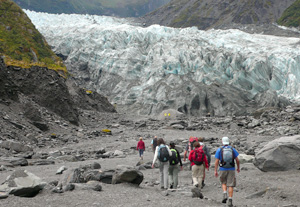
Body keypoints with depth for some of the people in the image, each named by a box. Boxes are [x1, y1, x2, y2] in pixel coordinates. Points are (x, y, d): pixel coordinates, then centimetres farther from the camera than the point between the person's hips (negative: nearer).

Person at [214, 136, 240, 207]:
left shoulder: (219, 150, -2)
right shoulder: (233, 149, 2)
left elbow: (216, 161, -5)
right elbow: (237, 160, 4)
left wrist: (215, 171, -2)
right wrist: (238, 168, 20)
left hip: (223, 169, 0)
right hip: (231, 169, 0)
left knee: (224, 183, 21)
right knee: (230, 185, 3)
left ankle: (225, 194, -2)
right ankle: (230, 201, -3)